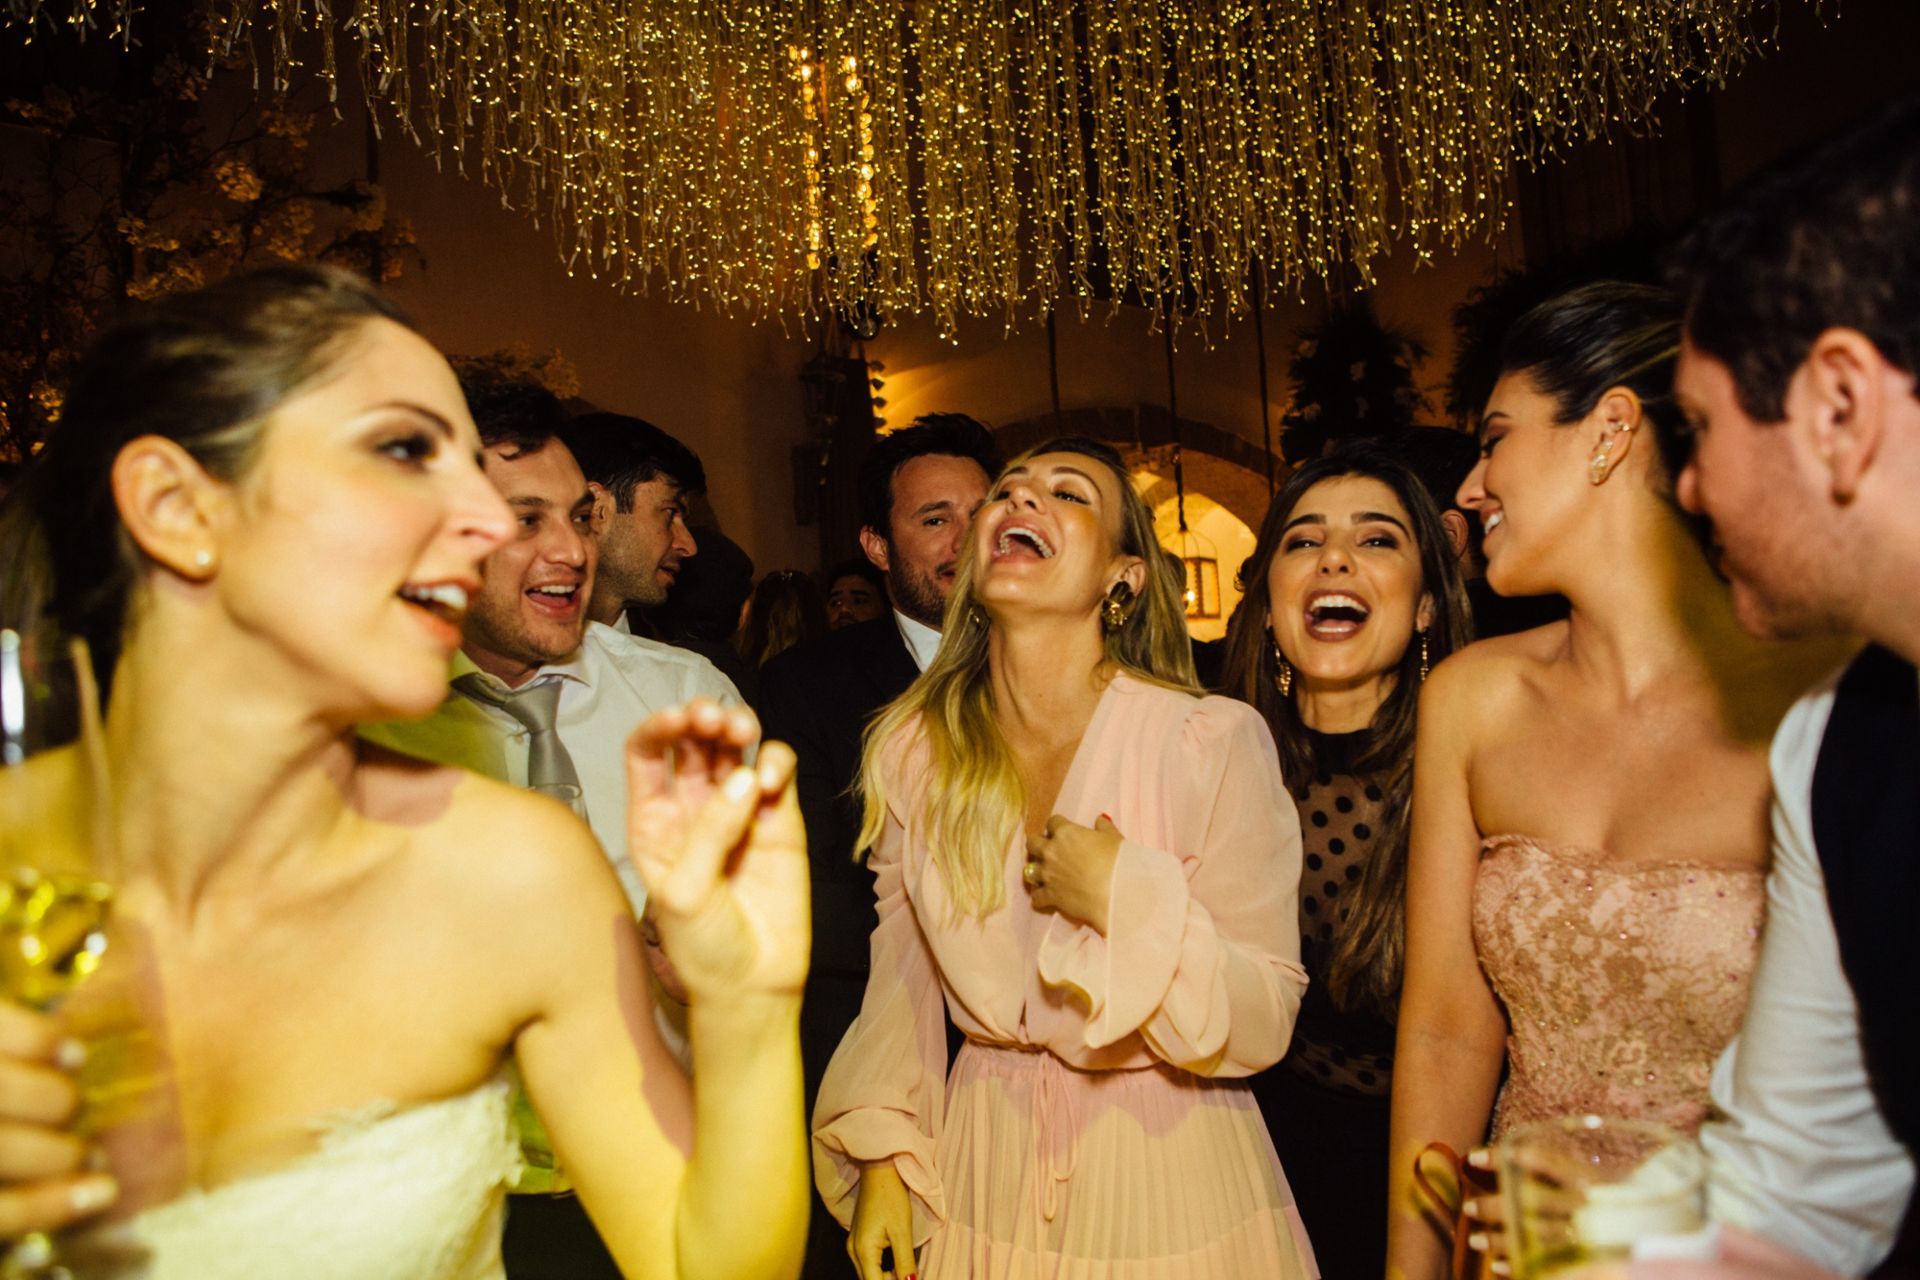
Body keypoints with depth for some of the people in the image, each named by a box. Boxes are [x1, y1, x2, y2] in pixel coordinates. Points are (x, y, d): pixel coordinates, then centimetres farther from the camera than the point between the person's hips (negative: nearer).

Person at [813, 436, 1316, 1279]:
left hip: (1169, 1183, -2)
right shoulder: (911, 751, -7)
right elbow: (903, 972, 4)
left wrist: (1128, 900, -27)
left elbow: (1262, 1028, -15)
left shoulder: (1215, 742, -18)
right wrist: (881, 1158, 0)